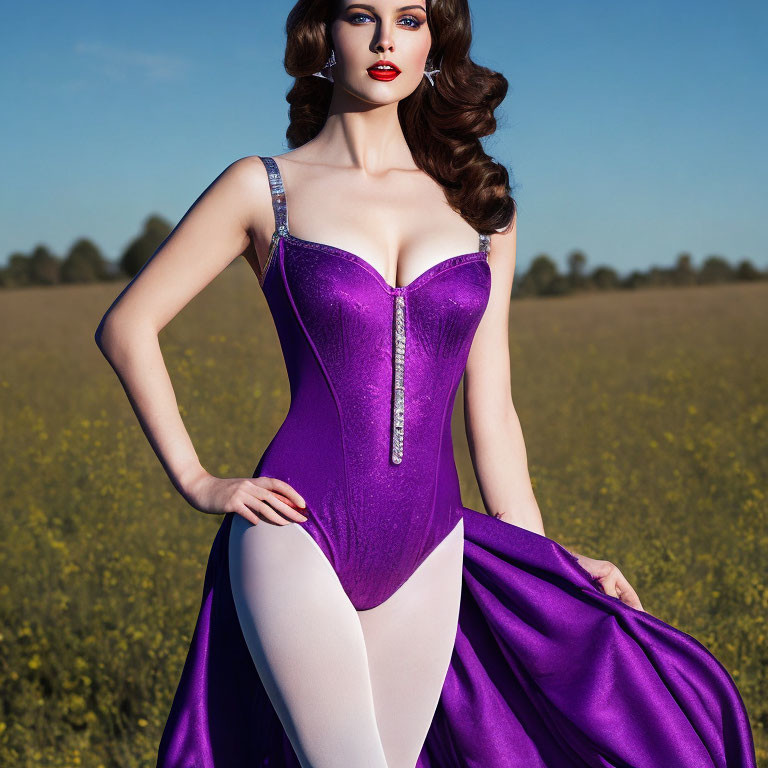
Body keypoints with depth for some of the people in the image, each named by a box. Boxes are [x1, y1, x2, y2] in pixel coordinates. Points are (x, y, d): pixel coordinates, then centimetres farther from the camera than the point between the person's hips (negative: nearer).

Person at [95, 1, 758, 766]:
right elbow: (128, 326, 5)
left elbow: (489, 409, 12)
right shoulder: (263, 188, 3)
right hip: (299, 538, -3)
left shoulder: (480, 203, 11)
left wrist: (546, 570, 10)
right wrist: (197, 482, 0)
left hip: (425, 558, 3)